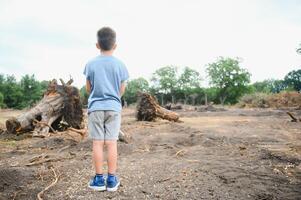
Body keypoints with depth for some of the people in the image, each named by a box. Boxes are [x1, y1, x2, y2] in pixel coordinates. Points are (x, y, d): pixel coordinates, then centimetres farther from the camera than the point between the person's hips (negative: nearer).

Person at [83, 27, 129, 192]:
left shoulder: (90, 64, -1)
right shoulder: (120, 64, -1)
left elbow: (88, 88, 8)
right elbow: (122, 90, 7)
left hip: (95, 107, 0)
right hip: (113, 107, 0)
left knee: (97, 143, 4)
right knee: (111, 143, 3)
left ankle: (99, 179, 12)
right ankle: (111, 179, 10)